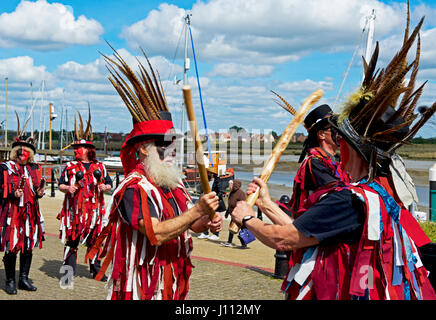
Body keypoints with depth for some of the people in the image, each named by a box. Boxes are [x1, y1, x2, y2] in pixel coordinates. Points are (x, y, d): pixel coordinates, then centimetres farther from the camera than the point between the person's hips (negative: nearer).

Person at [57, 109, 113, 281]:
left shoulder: (100, 167, 8)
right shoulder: (70, 166, 5)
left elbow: (109, 184, 14)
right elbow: (61, 184, 5)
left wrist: (105, 187, -7)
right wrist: (67, 188, -15)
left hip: (94, 209, 1)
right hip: (74, 209, -1)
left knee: (94, 241, 9)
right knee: (71, 240, 0)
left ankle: (96, 270, 21)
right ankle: (69, 270, 9)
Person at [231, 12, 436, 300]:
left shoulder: (351, 201, -26)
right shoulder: (385, 193, 4)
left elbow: (281, 239, -21)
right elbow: (304, 233, 7)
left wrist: (247, 219, -3)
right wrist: (267, 203, 12)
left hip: (344, 292, -8)